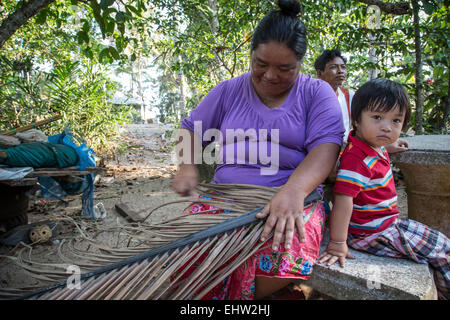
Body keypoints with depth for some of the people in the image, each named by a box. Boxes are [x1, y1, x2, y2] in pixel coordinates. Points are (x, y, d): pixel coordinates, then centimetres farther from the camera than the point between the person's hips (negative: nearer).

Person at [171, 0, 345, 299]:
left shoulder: (317, 93, 6)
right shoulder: (229, 90, 13)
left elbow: (326, 147, -9)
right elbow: (191, 128, 19)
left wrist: (294, 190, -28)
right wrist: (187, 165, -3)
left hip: (292, 199, -1)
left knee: (287, 257, -34)